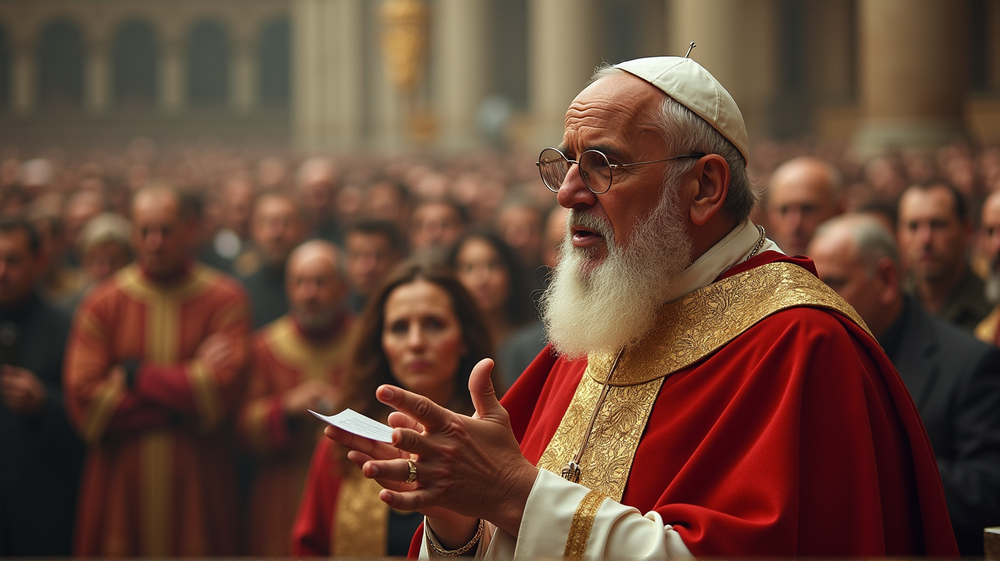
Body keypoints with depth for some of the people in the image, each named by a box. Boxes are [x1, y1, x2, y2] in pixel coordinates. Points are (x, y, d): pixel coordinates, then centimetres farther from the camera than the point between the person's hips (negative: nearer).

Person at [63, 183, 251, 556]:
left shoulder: (225, 299, 0)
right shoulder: (101, 304, 2)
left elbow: (225, 387, -12)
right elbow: (83, 400, -7)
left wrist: (135, 375, -7)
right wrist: (182, 402, -10)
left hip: (197, 493, -1)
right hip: (119, 493, 1)